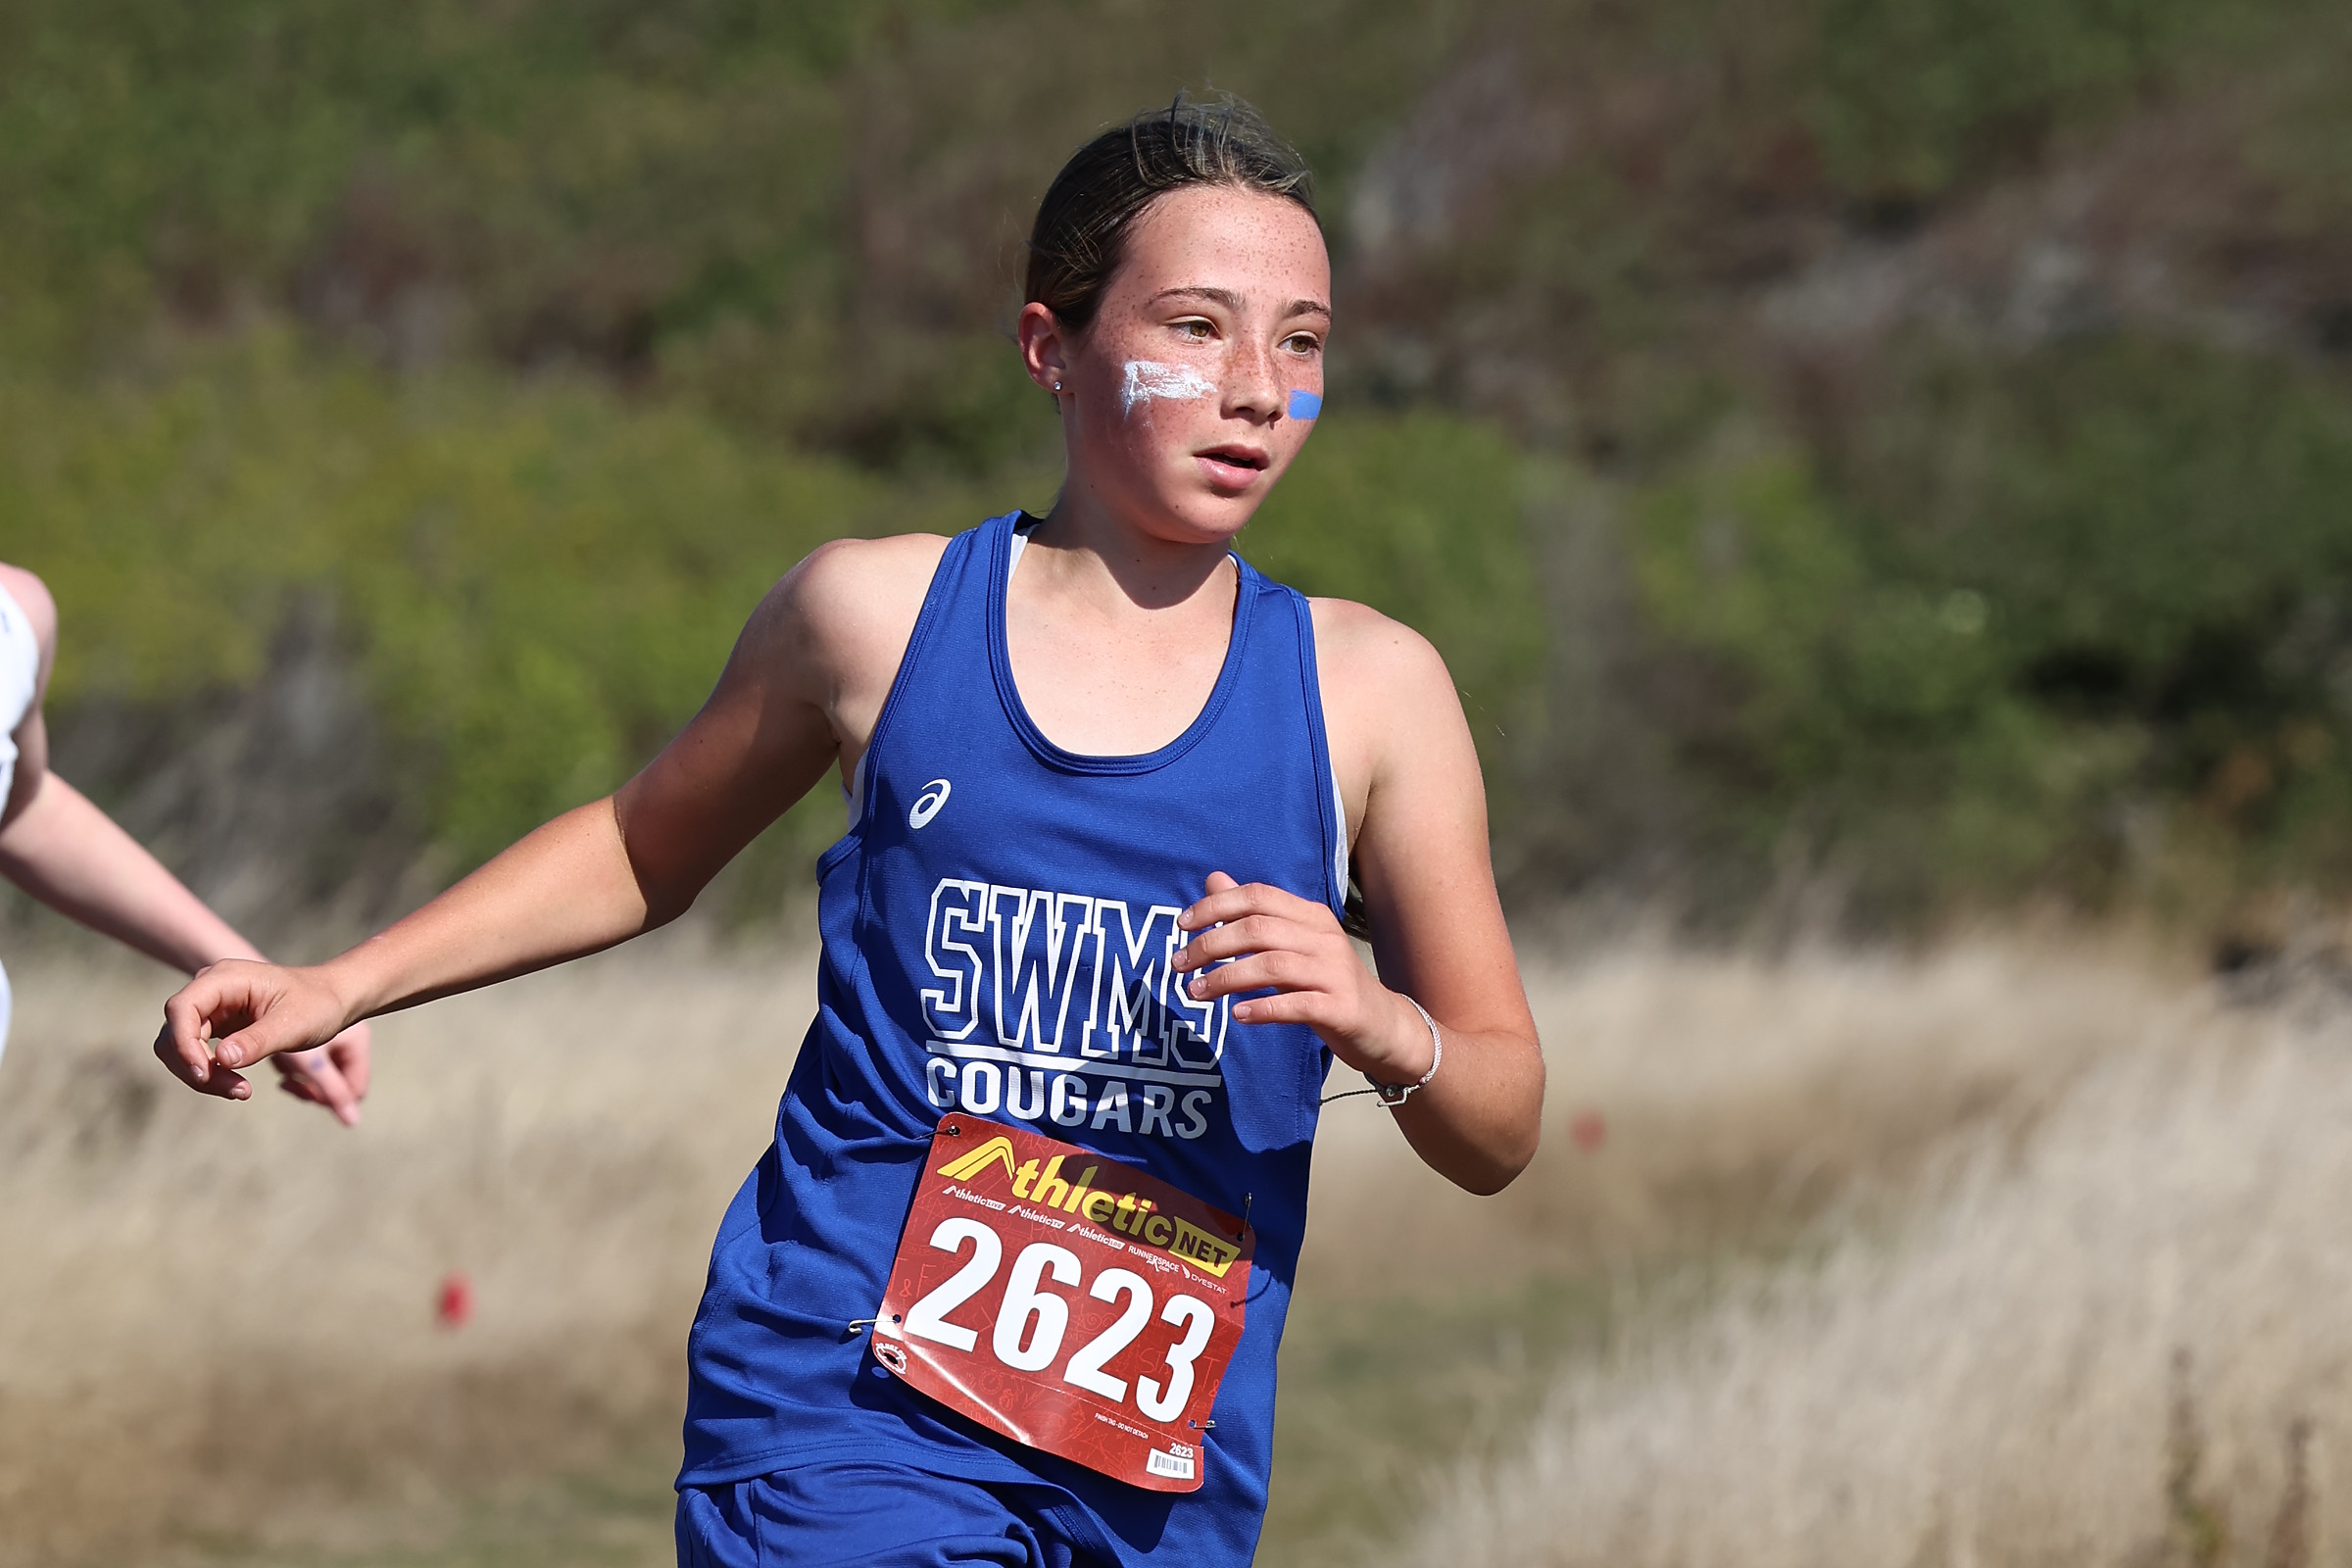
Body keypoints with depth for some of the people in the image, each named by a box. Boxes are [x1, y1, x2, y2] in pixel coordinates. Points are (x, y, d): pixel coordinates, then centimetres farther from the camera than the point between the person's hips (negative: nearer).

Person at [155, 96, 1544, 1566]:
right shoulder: (878, 613, 2)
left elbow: (1502, 1135, 6)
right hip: (845, 1399, -2)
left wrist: (1380, 1025, -14)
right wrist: (343, 986, 15)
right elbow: (646, 849, 21)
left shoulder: (1367, 688, 3)